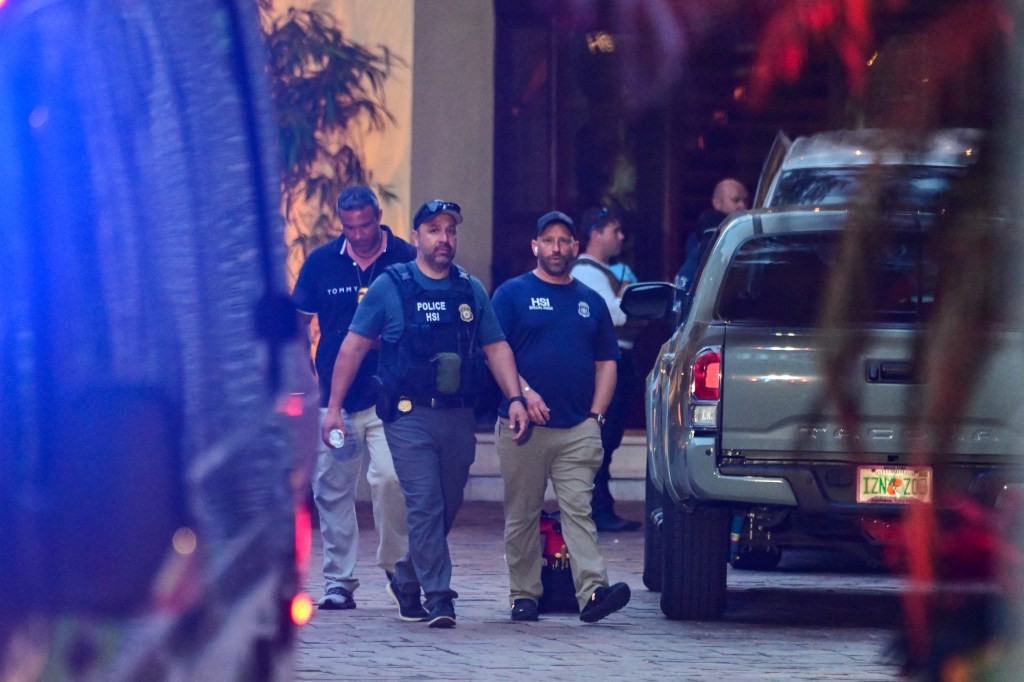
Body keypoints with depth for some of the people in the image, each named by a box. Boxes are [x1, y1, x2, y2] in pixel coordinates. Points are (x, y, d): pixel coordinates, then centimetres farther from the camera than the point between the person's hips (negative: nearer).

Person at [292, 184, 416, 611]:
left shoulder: (407, 260, 0)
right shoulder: (322, 261, 6)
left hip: (389, 396, -3)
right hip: (334, 397, 3)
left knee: (389, 477, -18)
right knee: (331, 488, 4)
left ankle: (396, 563, 1)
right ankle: (338, 582, 11)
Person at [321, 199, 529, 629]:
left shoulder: (471, 291, 11)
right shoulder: (390, 287, 1)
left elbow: (496, 348, 13)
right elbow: (353, 348, 3)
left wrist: (515, 397, -2)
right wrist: (334, 407, -1)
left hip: (459, 417, 4)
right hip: (410, 417, -4)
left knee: (447, 509, 10)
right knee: (425, 505, -12)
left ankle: (407, 579, 30)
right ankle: (438, 597, -11)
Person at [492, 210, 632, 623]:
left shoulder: (591, 302, 18)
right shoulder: (513, 294, 6)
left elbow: (607, 363, 18)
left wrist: (596, 415, 5)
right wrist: (524, 392, -15)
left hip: (579, 430, 2)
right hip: (523, 427, -2)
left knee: (578, 510, -10)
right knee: (521, 515, 3)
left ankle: (592, 592, -21)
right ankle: (524, 595, 10)